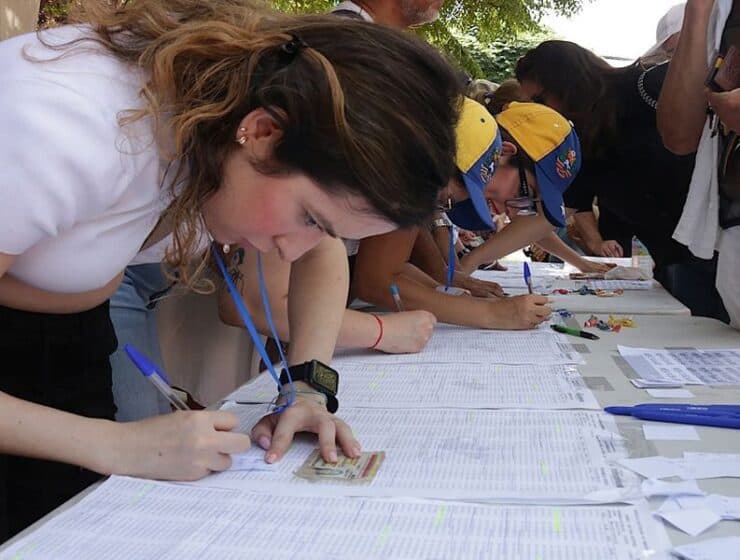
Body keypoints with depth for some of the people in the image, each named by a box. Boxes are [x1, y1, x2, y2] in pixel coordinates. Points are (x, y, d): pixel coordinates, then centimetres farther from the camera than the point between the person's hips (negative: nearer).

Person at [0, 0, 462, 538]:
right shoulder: (59, 138, -39)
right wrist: (117, 445, -36)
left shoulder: (253, 93, -19)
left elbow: (322, 254, -4)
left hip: (72, 333, 5)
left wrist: (307, 386, -16)